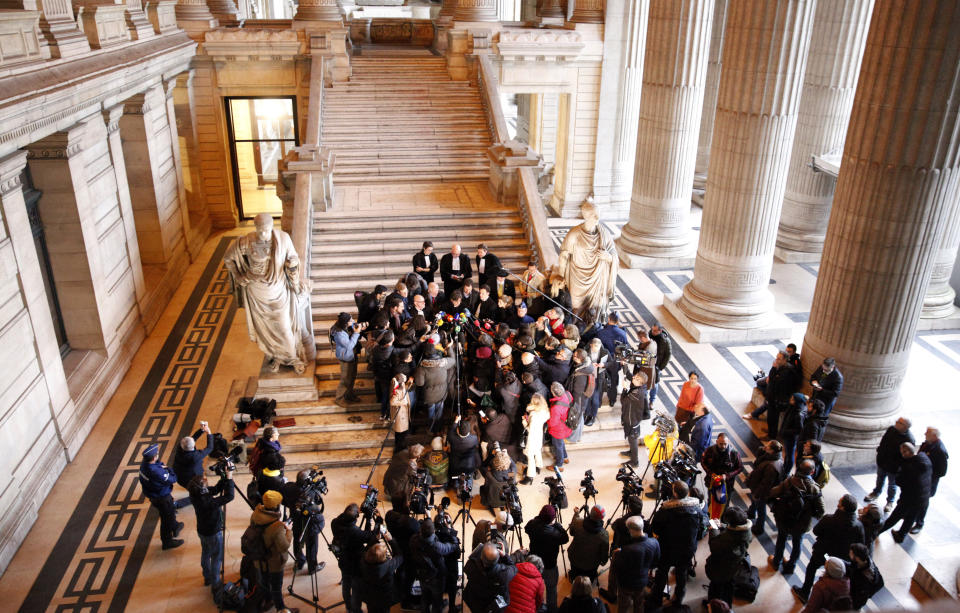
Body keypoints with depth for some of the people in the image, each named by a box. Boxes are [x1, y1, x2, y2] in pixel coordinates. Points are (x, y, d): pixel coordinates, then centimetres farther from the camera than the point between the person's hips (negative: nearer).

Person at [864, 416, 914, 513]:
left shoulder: (908, 439, -28)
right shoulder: (891, 429, -9)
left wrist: (897, 465, -21)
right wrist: (879, 450, 9)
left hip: (893, 467, -6)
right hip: (882, 461, 6)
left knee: (892, 484, 16)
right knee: (880, 479, 28)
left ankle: (890, 502, 36)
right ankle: (876, 493, 51)